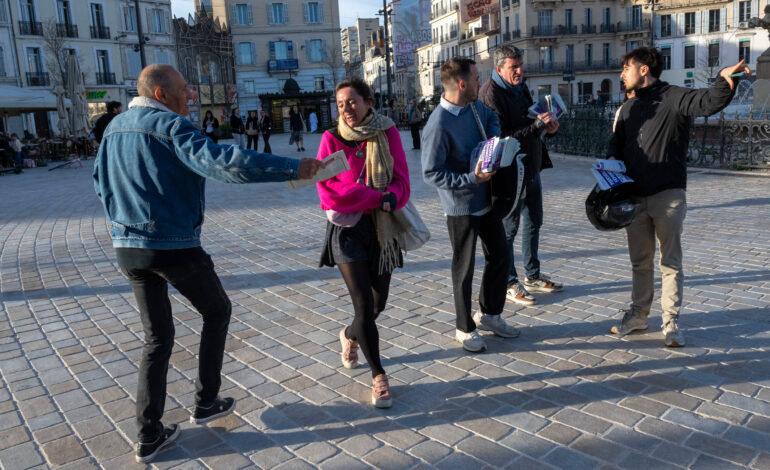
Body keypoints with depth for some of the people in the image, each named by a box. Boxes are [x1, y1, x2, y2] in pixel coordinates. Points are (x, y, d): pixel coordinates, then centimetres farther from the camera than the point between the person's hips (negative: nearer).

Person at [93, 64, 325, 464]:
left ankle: (149, 435, 16)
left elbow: (100, 180, 22)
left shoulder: (114, 128, 11)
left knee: (157, 336, 15)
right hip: (174, 247, -7)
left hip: (127, 247, 7)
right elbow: (221, 161, -31)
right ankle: (206, 402, 23)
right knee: (216, 311, 17)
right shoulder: (170, 126, -15)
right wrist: (293, 168, -34)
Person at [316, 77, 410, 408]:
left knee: (379, 302, 13)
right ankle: (378, 375, 9)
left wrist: (390, 199, -27)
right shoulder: (332, 139, -4)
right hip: (348, 230, -3)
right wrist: (377, 197, -17)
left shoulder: (387, 134, 1)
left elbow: (401, 181, -5)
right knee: (364, 304, -9)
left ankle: (350, 335, 46)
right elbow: (328, 192, -12)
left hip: (382, 227, 3)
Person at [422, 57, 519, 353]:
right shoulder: (439, 125, -23)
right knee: (464, 269, 6)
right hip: (461, 207, -8)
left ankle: (489, 314, 37)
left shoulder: (475, 106, 1)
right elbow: (431, 173, -22)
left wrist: (494, 138, 3)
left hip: (486, 199, 8)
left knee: (500, 258, 17)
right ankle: (465, 328, 25)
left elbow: (492, 120, 25)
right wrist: (471, 179, -26)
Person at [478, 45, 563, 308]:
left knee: (533, 223, 18)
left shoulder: (521, 87, 12)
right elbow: (502, 138, -24)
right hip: (509, 172, -10)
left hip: (531, 167, 10)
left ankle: (532, 277, 33)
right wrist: (537, 126, -28)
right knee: (508, 229, 1)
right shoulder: (491, 93, -18)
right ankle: (510, 284, 14)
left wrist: (549, 127, 0)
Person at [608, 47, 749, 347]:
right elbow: (617, 142, 22)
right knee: (640, 262, 14)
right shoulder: (628, 108, 16)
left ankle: (670, 322, 12)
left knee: (670, 262, 2)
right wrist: (613, 160, 3)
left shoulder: (673, 97, -4)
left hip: (668, 196, -5)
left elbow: (709, 102, -20)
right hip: (634, 196, 6)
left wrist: (725, 79, -37)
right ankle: (638, 314, 26)